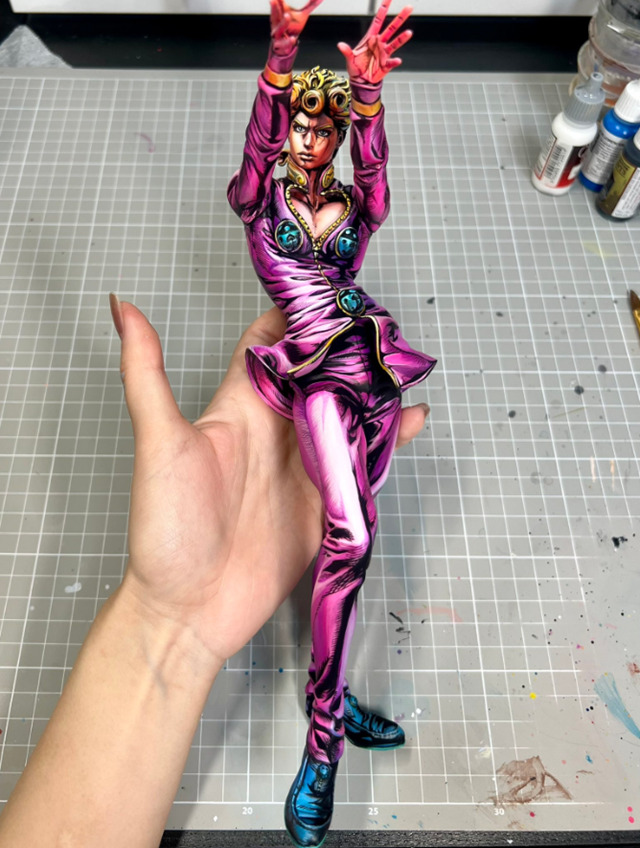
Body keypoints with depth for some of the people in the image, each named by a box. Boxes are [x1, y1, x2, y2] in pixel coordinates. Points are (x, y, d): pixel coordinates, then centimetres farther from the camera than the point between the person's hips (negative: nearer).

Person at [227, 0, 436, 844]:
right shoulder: (259, 198, 12)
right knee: (348, 535, -26)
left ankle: (331, 695, 20)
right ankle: (323, 742, -16)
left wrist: (369, 93, -24)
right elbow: (260, 141, -9)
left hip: (374, 360, 5)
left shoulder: (356, 204, 18)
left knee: (352, 532, 4)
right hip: (315, 364, -4)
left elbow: (374, 161, -4)